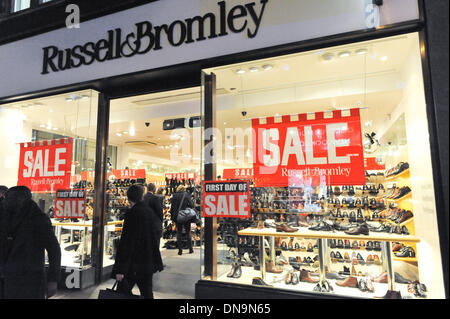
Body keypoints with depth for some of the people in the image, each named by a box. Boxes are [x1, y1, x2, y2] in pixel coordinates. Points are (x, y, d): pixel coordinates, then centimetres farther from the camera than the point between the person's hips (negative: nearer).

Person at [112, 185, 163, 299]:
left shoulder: (132, 214, -16)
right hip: (148, 262, 7)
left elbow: (126, 242, -19)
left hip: (134, 264, -7)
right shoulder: (148, 211, 4)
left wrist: (120, 269, -16)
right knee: (147, 293, 17)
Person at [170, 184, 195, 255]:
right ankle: (190, 249, 16)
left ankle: (180, 250, 8)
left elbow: (172, 207, 2)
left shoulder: (174, 196, 1)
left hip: (177, 217, 1)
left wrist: (172, 217, 8)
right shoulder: (187, 195, -4)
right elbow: (191, 205, -7)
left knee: (179, 233, 8)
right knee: (188, 232, 11)